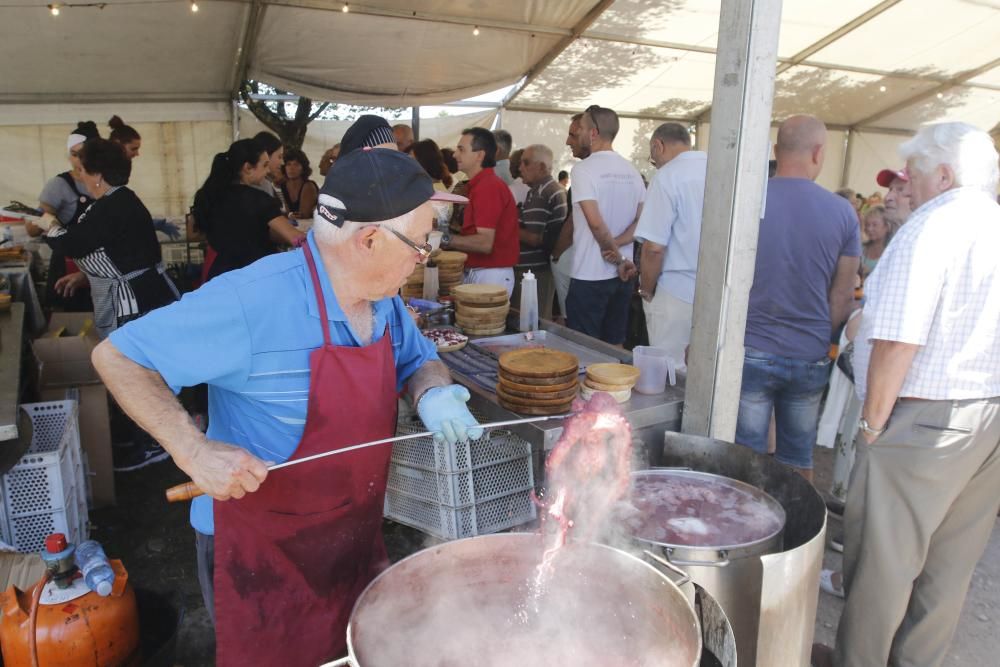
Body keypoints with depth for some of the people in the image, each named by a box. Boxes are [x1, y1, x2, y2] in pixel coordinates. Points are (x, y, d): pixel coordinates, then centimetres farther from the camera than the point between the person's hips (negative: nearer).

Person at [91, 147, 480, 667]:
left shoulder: (383, 299, -4)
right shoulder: (254, 300, -27)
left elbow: (417, 359, 12)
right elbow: (117, 357, -19)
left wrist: (431, 394, -11)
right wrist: (194, 449, -29)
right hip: (262, 555, -6)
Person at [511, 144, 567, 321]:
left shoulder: (540, 194, -17)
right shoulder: (557, 189, 15)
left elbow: (533, 238, -22)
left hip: (533, 270, -10)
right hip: (545, 265, 10)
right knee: (542, 320, 14)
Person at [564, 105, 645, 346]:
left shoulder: (583, 169, -12)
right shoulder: (631, 170, 9)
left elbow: (595, 222, -22)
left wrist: (612, 251, -8)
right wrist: (617, 245, -6)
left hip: (590, 275, -7)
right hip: (622, 274, 7)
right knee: (615, 346, 15)